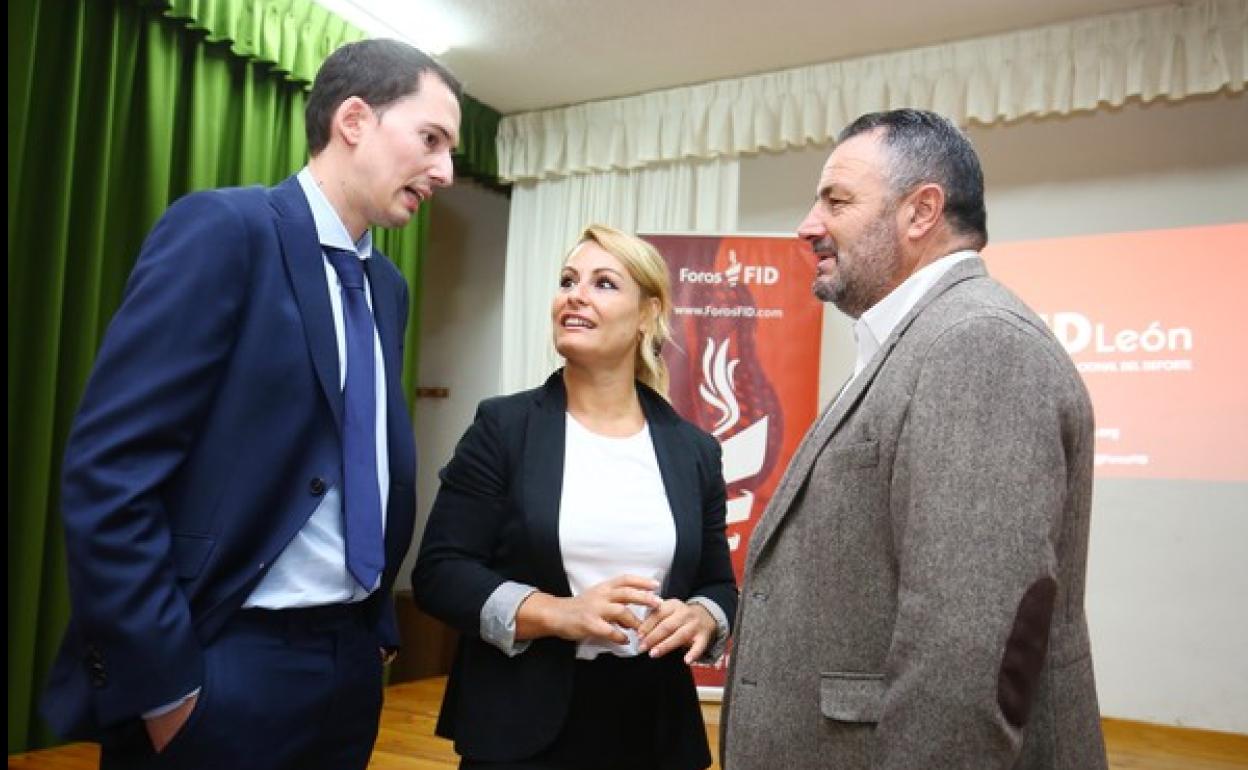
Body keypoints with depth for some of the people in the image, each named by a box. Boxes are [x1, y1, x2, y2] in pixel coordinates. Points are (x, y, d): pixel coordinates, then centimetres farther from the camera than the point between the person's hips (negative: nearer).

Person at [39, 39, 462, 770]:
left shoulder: (388, 287, 11)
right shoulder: (223, 229, -12)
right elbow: (107, 469, -18)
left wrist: (380, 625, 13)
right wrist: (163, 683, -18)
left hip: (351, 662, 8)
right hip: (227, 667, -7)